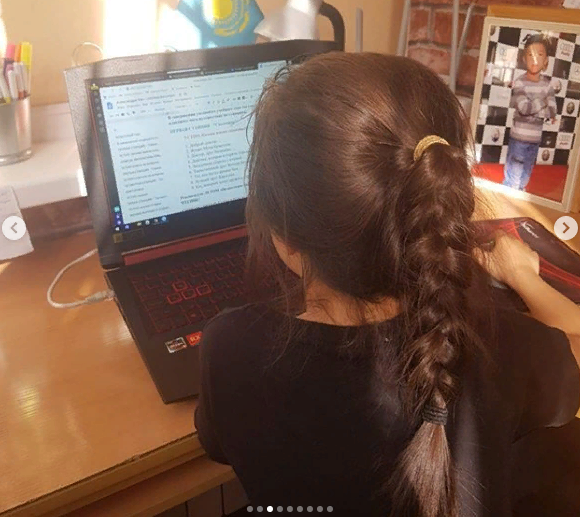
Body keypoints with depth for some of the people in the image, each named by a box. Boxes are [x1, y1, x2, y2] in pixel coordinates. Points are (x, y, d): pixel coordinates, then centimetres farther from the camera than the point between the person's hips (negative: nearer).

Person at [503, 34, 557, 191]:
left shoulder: (547, 85, 1)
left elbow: (552, 113, -6)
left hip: (535, 140, 5)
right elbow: (524, 108, -23)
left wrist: (532, 107, -16)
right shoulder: (519, 83, -11)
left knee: (525, 176, 16)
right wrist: (543, 102, -13)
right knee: (512, 175, -1)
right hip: (518, 138, -4)